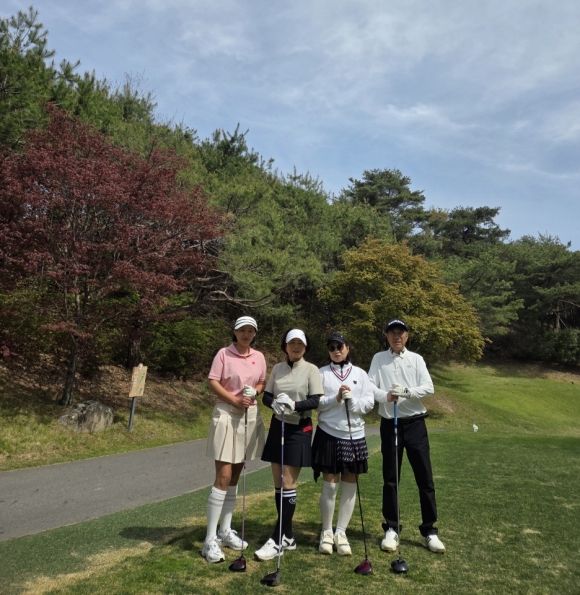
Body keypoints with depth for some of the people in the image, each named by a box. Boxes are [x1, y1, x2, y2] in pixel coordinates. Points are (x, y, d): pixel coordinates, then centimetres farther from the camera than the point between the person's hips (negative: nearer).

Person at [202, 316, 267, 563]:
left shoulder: (259, 357, 7)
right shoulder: (224, 354, -7)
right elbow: (212, 382, -11)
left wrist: (255, 392, -7)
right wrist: (235, 400, -21)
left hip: (250, 416, 5)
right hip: (227, 414, -5)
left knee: (235, 476, 13)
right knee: (223, 477, -9)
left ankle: (225, 531, 25)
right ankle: (210, 539, -1)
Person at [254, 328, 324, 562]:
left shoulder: (311, 369, -6)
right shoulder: (277, 368, 7)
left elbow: (316, 401, -13)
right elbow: (266, 396, 6)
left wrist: (295, 405, -30)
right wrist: (275, 403, -17)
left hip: (299, 429, -5)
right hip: (278, 426, 5)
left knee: (288, 485, -4)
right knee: (278, 484, 9)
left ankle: (277, 541, 2)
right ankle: (287, 536, 21)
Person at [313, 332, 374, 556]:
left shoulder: (360, 374, 6)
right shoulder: (322, 373, 2)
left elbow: (369, 403, 1)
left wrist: (352, 401, -16)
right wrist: (335, 399, -18)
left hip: (355, 436, 2)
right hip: (329, 435, -2)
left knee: (350, 486, 5)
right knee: (330, 485, 1)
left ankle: (341, 532, 18)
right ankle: (326, 532, 17)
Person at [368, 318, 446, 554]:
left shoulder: (416, 359, 4)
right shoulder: (379, 358, 4)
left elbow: (429, 387, -6)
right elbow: (369, 386, -6)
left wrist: (407, 391, -23)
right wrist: (385, 395, -25)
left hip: (415, 423, 0)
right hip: (390, 424, 0)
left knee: (425, 478, 2)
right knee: (390, 479, 6)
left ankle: (429, 531, 14)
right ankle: (391, 529, 18)